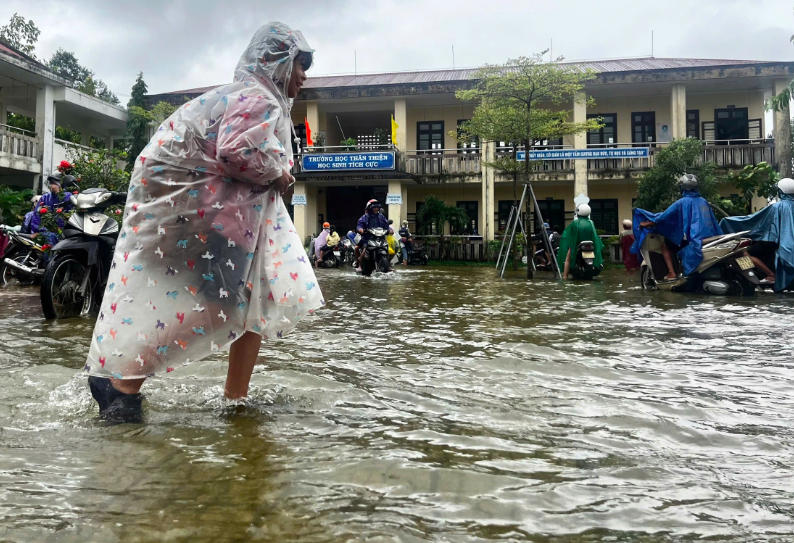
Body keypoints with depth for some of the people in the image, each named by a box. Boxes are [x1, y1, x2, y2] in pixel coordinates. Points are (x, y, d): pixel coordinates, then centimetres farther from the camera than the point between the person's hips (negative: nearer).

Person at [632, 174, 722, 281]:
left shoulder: (682, 202, -5)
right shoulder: (704, 201, 16)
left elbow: (664, 216, -2)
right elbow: (714, 222, 19)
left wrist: (647, 223, 10)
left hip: (695, 242, -7)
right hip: (710, 241, 7)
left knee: (665, 244, 7)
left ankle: (672, 273, -5)